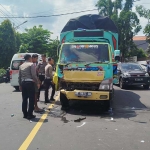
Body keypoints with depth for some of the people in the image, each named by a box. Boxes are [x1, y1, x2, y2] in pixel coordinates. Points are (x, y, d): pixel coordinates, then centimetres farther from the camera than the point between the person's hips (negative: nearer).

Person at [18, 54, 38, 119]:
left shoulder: (21, 66, 14)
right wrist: (37, 82, 0)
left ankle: (25, 114, 14)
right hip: (30, 83, -6)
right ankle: (30, 114, -1)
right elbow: (34, 75, -13)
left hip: (23, 83, 7)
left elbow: (19, 76, 13)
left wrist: (20, 85, 18)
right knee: (31, 99, -1)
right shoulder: (31, 64, -5)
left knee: (24, 99, 10)